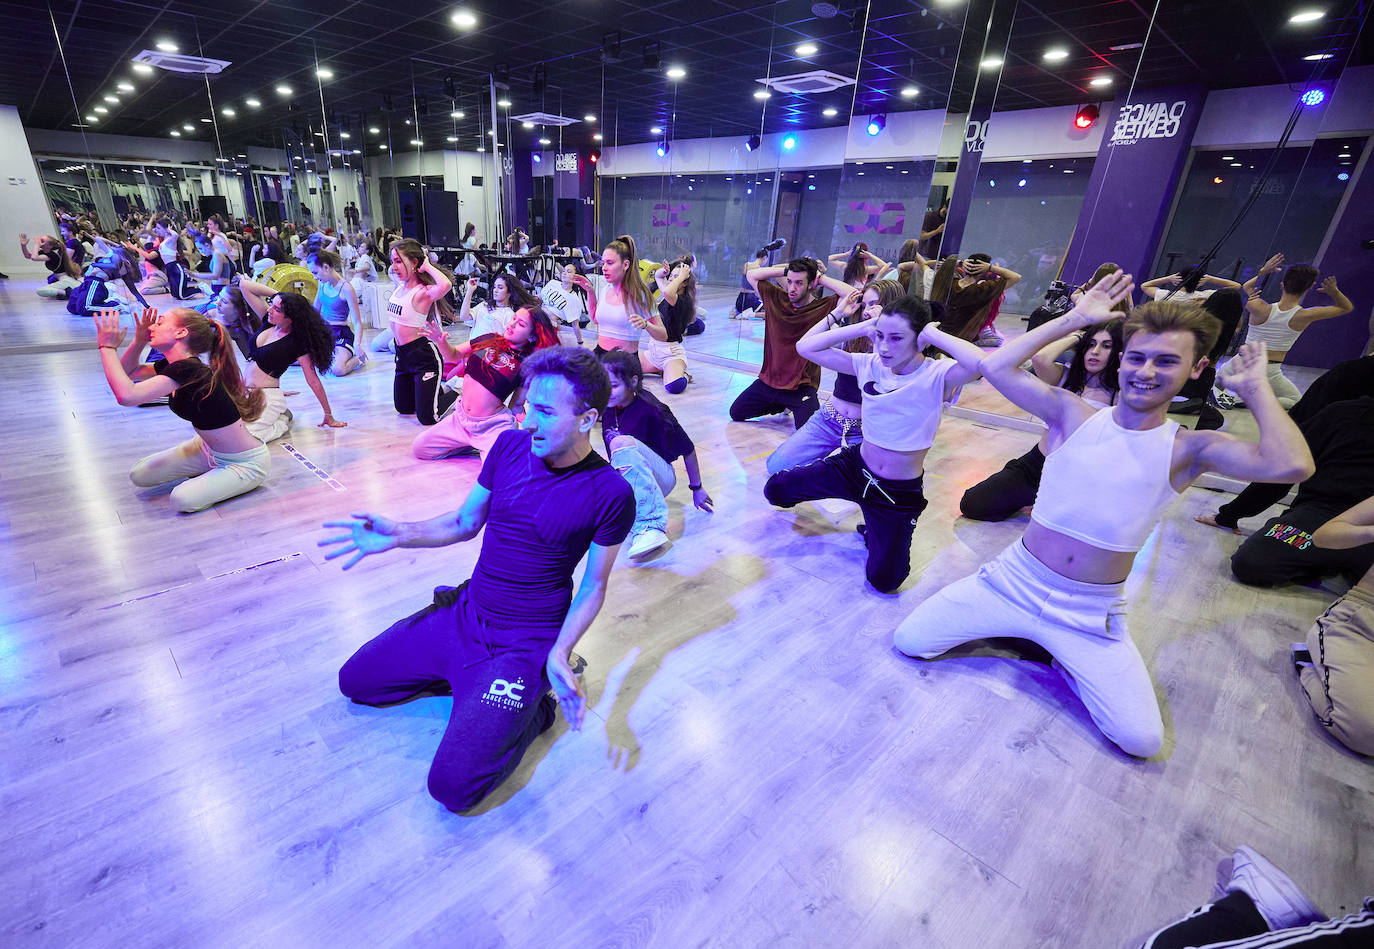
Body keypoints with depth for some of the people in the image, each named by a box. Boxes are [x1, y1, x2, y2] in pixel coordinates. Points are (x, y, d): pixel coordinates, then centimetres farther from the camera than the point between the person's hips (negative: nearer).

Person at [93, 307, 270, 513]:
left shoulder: (189, 370, -27)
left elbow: (127, 395, -34)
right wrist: (140, 340, 2)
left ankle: (235, 482, 3)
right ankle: (212, 472, 21)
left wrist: (108, 347, -22)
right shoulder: (173, 365, 2)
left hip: (245, 463, -9)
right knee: (139, 475, 8)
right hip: (208, 449, 9)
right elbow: (129, 372, 18)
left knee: (183, 499, -23)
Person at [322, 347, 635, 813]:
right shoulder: (511, 445, -5)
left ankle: (532, 704, 8)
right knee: (354, 681, 14)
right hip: (465, 612, 6)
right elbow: (466, 522, 7)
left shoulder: (610, 494, -19)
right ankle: (474, 680, 20)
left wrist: (559, 654, -22)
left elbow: (593, 586, -8)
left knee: (452, 787, -15)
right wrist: (400, 533, -10)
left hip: (526, 642, -6)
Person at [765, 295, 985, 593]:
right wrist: (864, 327, -13)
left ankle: (879, 529, 25)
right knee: (775, 490, 2)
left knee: (884, 581, -10)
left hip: (899, 492, -4)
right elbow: (806, 347, -8)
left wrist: (934, 334, -27)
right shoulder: (871, 364, -6)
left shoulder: (937, 376, -18)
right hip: (854, 466, 4)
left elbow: (978, 362, -43)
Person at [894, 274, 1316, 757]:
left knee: (1142, 740, -12)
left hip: (1092, 614, 0)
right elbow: (996, 367, -14)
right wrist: (1074, 318, -9)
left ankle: (1065, 657, 16)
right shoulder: (1073, 415, -4)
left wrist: (1255, 386, -10)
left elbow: (1291, 465, -24)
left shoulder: (1189, 449, -5)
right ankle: (1030, 636, 17)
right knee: (908, 640, -6)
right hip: (1015, 580, 1)